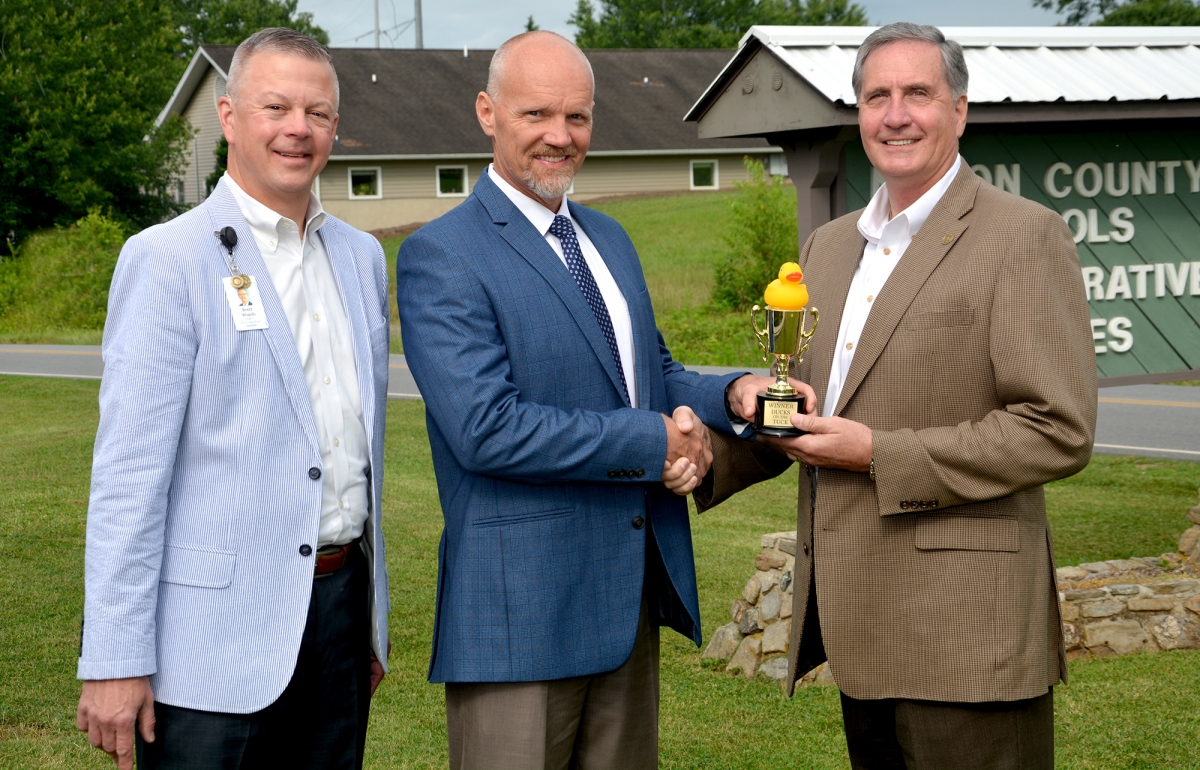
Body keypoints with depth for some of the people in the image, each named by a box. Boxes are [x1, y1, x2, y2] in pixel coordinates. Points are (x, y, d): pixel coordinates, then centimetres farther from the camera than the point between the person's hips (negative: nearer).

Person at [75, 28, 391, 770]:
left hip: (339, 609, 6)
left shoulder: (362, 257, 12)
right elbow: (128, 472, -11)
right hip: (218, 624, -6)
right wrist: (115, 661, -14)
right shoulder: (168, 258, -7)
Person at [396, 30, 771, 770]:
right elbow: (484, 428, -21)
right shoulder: (440, 257, -11)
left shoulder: (609, 238, 15)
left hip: (634, 594, 8)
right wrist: (653, 442, -17)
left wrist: (729, 397, -3)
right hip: (519, 608, -7)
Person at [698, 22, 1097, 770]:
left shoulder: (1025, 236, -7)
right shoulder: (830, 245, 16)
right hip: (862, 626, 7)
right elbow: (801, 405, 23)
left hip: (964, 626, -7)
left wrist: (879, 454, -16)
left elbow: (1059, 430, -14)